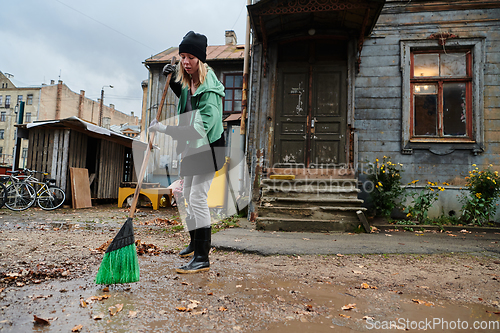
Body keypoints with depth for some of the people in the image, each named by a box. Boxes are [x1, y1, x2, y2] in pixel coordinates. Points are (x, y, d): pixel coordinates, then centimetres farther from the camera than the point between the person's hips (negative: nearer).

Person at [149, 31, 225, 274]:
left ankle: (202, 257, -5)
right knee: (188, 195, 17)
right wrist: (172, 80, 9)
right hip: (191, 146, 10)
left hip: (207, 147, -9)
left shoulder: (209, 89, -24)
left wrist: (166, 129, -36)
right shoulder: (188, 79, 3)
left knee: (197, 197, -13)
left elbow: (200, 128, -33)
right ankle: (195, 242, 35)